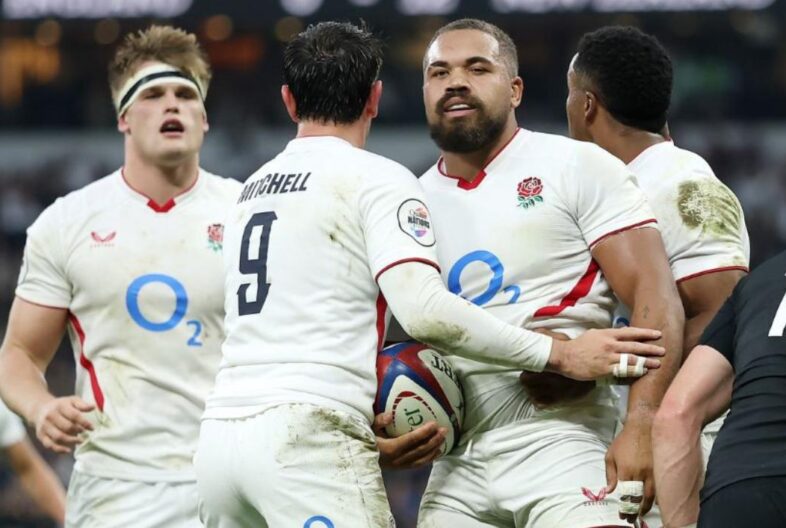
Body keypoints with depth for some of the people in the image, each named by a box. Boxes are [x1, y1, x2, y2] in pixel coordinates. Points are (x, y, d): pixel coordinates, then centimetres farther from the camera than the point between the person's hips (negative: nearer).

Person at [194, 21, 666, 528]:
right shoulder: (376, 178, -2)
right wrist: (560, 354, -10)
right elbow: (424, 310, -15)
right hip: (308, 432, -7)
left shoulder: (252, 188, 21)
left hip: (221, 429, 7)